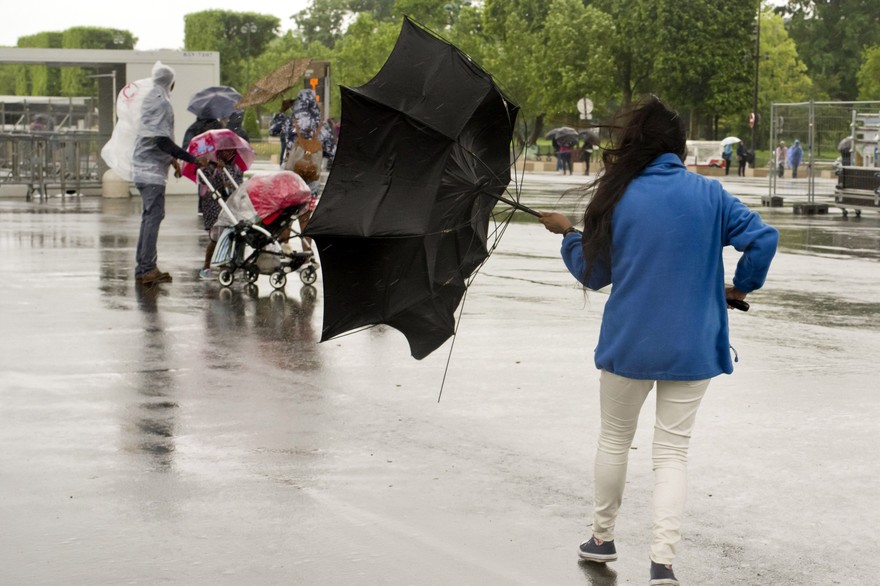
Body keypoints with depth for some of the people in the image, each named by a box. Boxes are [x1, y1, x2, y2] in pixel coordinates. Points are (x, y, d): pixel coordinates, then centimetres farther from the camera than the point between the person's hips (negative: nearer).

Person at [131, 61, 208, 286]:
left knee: (149, 216, 13)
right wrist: (192, 159, -22)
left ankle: (143, 268, 15)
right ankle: (147, 269, -13)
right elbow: (162, 141, -22)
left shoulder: (150, 99, 16)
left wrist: (171, 158, 29)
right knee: (154, 215, -10)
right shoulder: (161, 103, -15)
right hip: (152, 169, -10)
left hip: (143, 166, 10)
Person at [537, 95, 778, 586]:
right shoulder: (708, 194, -5)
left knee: (615, 439, 20)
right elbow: (763, 237, -13)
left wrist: (568, 233, 21)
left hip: (628, 343, 0)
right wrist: (743, 286, 4)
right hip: (691, 347, 0)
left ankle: (603, 537, 32)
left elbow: (593, 273, 4)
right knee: (673, 451, 5)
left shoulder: (618, 198, -4)